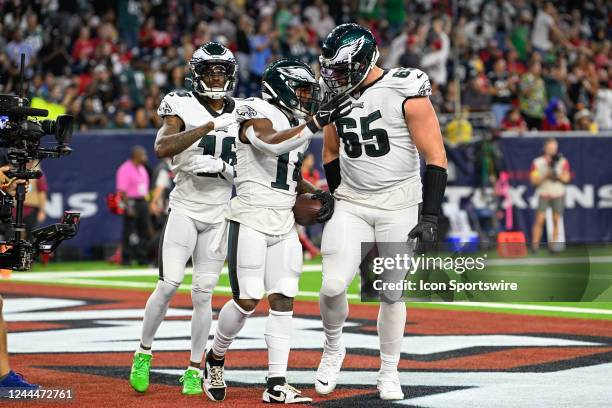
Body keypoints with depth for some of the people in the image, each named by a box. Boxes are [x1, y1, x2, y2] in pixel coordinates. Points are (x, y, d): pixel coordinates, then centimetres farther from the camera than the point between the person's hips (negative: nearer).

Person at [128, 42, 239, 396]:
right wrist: (208, 126, -29)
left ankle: (195, 369, 11)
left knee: (203, 293, 2)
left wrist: (221, 167, -9)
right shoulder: (182, 106, -5)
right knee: (169, 284, -12)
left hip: (219, 215, 3)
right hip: (184, 210, -3)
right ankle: (144, 354, 7)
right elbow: (163, 148, -23)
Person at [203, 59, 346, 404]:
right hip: (251, 219, -7)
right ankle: (216, 358, 17)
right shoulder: (258, 114, -8)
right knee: (247, 301, -8)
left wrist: (317, 194, 9)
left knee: (284, 302, 0)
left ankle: (277, 385, 2)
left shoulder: (298, 126, 16)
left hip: (284, 224, 7)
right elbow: (273, 144, -30)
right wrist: (316, 122, -33)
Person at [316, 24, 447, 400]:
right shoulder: (337, 96, 3)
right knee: (333, 285, -10)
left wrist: (430, 217, -16)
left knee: (392, 292, 3)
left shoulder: (405, 94, -15)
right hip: (350, 205, 4)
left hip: (398, 207, -3)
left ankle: (389, 374, 19)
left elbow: (436, 158, -13)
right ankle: (333, 348, 17)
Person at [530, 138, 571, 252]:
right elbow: (533, 180, -3)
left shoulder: (563, 162, 2)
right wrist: (546, 175, -16)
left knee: (556, 221, -1)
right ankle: (534, 246, -11)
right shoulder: (537, 162, 0)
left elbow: (566, 178, -4)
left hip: (558, 195, 1)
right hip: (544, 194, -1)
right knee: (539, 220, -11)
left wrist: (556, 174, -21)